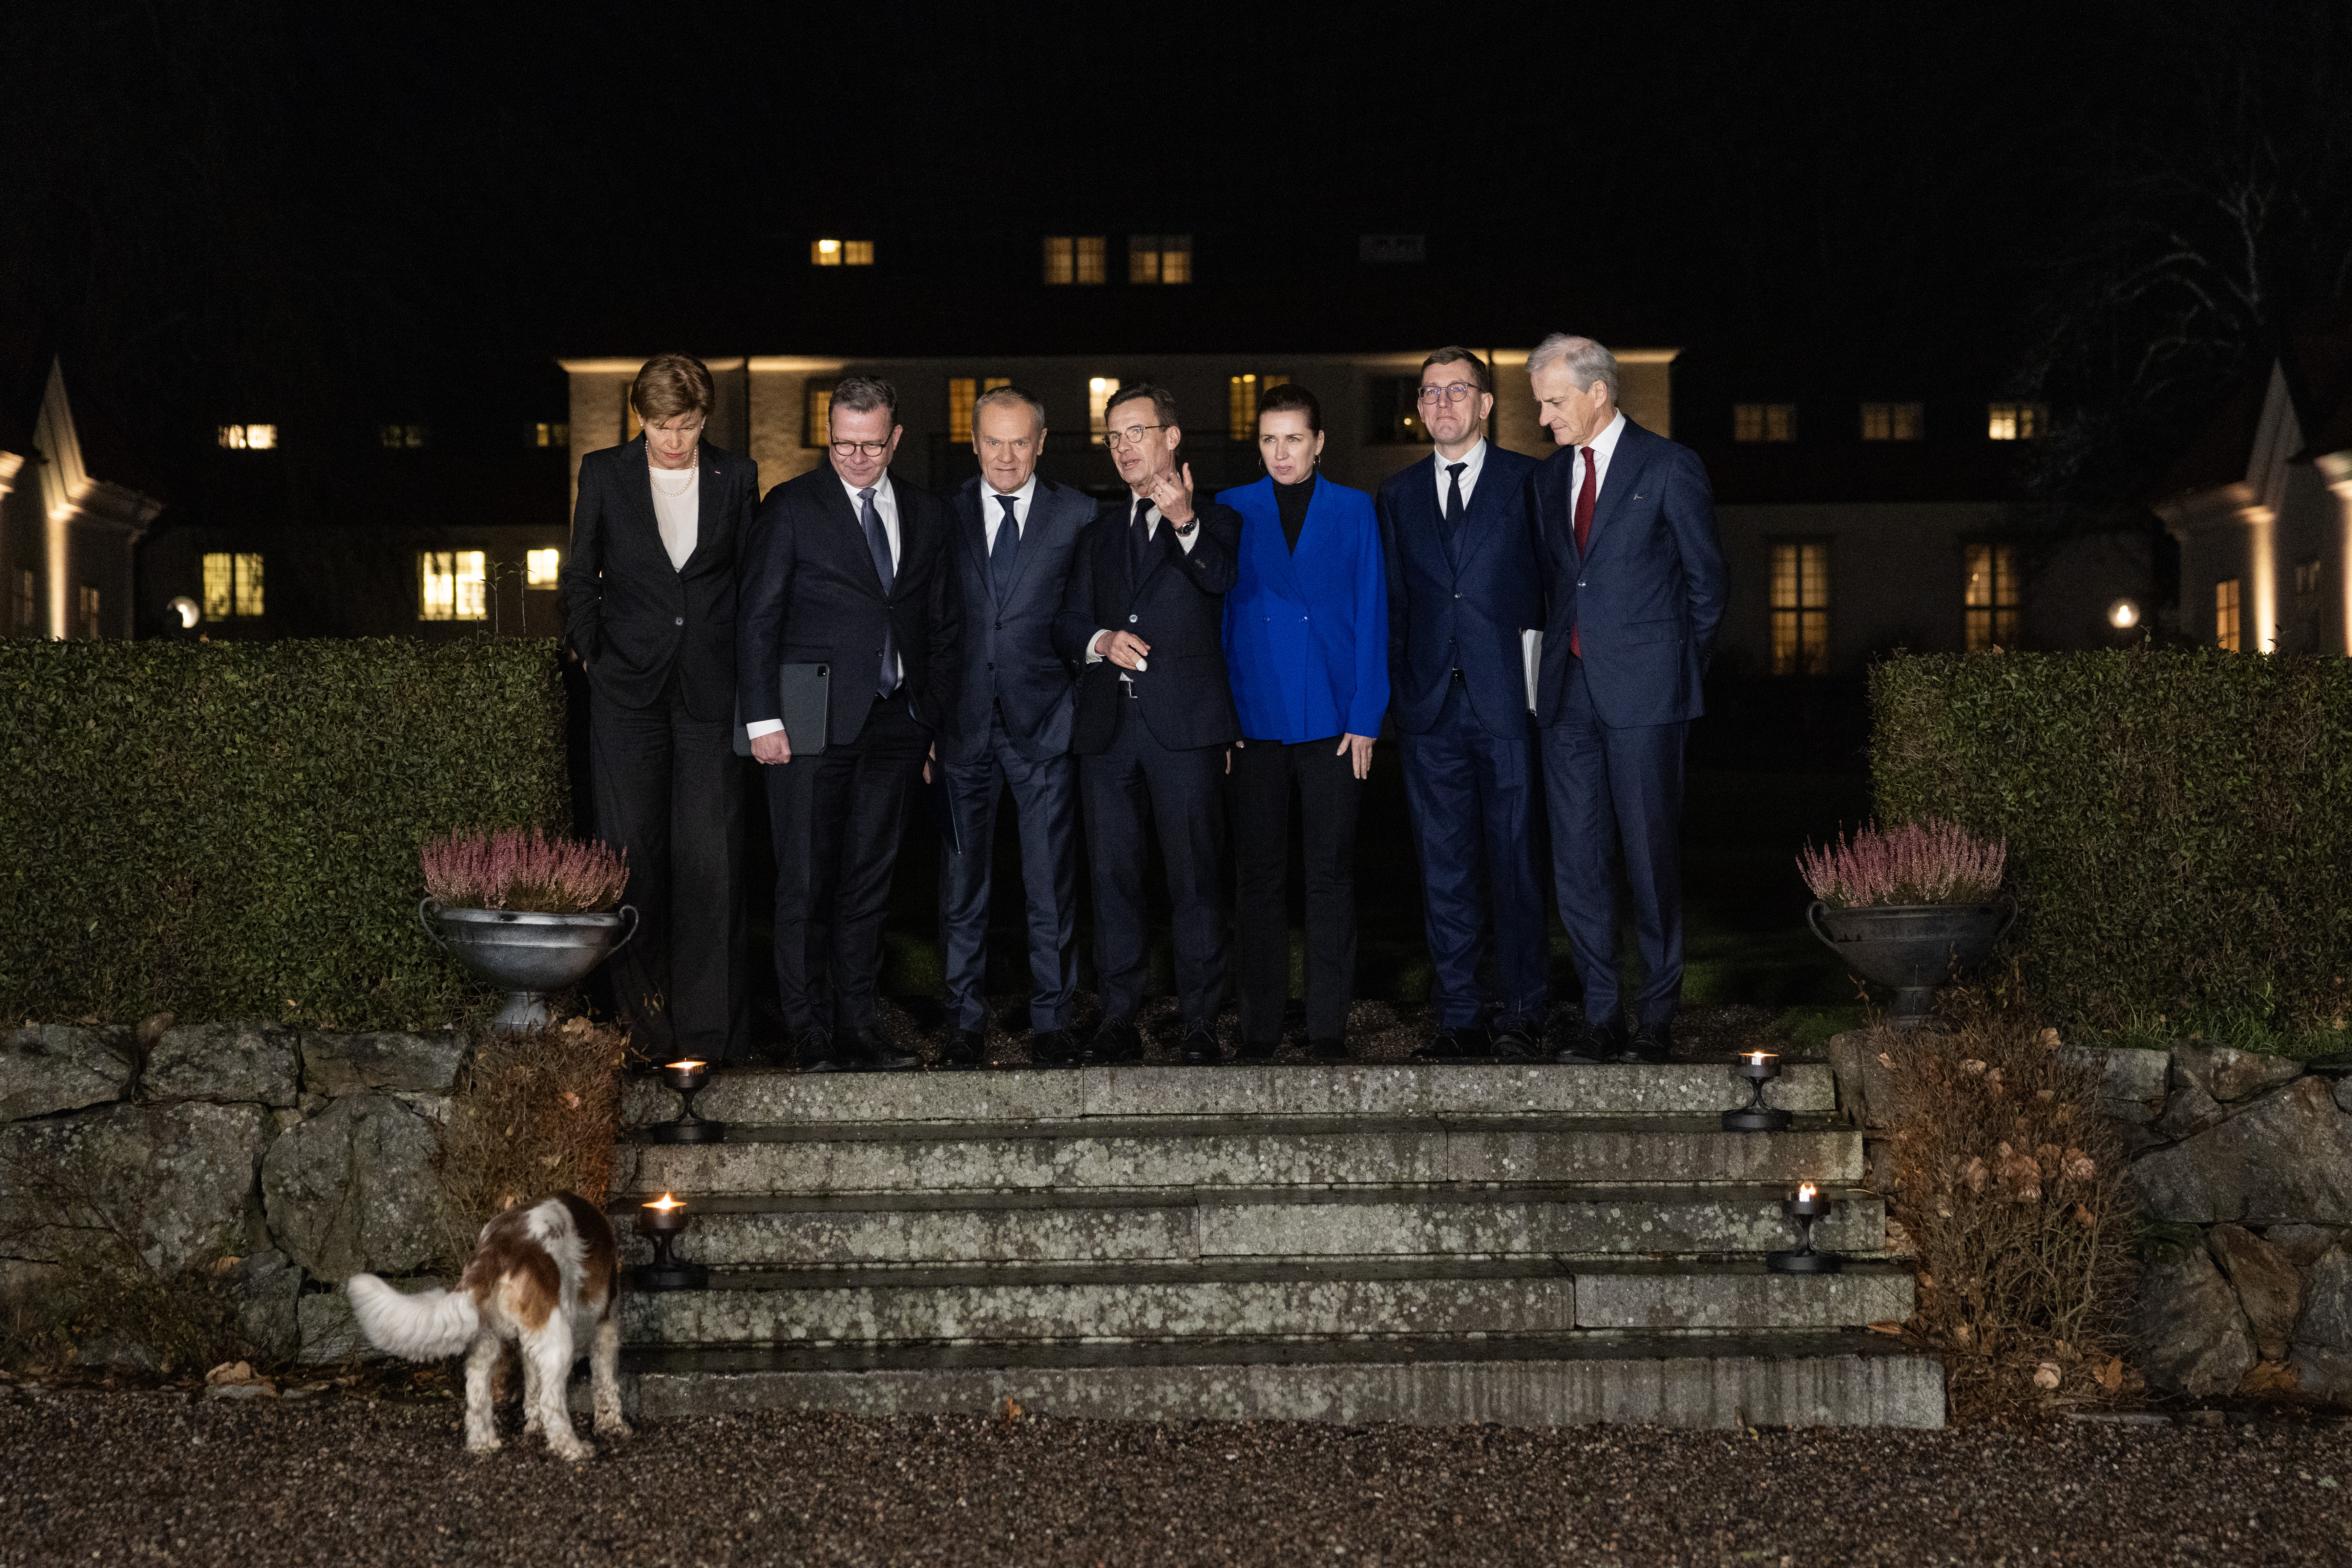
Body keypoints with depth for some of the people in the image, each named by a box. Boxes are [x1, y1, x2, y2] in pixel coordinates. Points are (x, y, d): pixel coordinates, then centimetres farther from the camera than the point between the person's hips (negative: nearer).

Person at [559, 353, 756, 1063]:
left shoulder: (736, 477, 5)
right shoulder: (604, 474, 4)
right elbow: (580, 577, 12)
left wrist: (747, 675, 4)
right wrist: (594, 657, 4)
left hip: (711, 692, 0)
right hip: (628, 692, 0)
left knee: (712, 859, -4)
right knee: (633, 855, 0)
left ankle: (711, 1024, 2)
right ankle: (647, 1023, 8)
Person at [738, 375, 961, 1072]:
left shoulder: (925, 514, 12)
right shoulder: (792, 507, -1)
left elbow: (943, 622, 16)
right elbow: (758, 619, -3)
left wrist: (936, 719, 9)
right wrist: (763, 718, -10)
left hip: (895, 723, 4)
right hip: (813, 723, -4)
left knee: (869, 879, 8)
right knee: (806, 882, -2)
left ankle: (857, 1025, 14)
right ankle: (812, 1033, 4)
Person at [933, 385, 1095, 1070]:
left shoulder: (1077, 515, 3)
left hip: (1045, 726, -1)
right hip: (965, 724, 1)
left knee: (1052, 888, 3)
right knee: (960, 885, 5)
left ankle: (1050, 1021, 12)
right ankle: (965, 1023, 14)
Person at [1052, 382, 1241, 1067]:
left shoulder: (1213, 520, 6)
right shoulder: (1100, 529, 20)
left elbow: (1221, 579, -17)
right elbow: (1067, 623, 17)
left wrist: (1186, 523, -35)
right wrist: (1100, 641, -6)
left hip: (1184, 725, -4)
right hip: (1108, 725, 5)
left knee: (1195, 876, -4)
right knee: (1112, 875, 5)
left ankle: (1201, 1025, 0)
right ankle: (1119, 1021, 11)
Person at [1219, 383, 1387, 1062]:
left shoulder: (1353, 510, 6)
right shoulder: (1232, 511, 7)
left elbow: (1371, 615, 4)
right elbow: (1217, 617, 8)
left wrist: (1366, 717, -3)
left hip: (1333, 720, 0)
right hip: (1255, 720, 1)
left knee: (1331, 872, 1)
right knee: (1258, 873, 4)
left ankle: (1328, 1026, 7)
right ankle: (1259, 1026, 11)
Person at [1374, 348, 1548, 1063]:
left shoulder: (1528, 482, 3)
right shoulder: (1398, 494, 13)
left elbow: (1551, 583, 2)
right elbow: (1393, 602, 14)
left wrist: (1539, 674, -5)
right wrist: (1397, 692, 6)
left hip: (1506, 698, -3)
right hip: (1431, 707, 3)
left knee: (1514, 857, -1)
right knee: (1444, 865, 5)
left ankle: (1522, 1014, 8)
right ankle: (1459, 1016, 11)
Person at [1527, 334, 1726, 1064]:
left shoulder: (1669, 468, -2)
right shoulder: (1547, 478, 14)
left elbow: (1706, 578, 3)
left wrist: (1681, 668, 4)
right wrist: (1560, 659, 11)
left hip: (1643, 690, -5)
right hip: (1569, 690, 5)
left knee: (1651, 854, -1)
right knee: (1577, 860, 3)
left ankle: (1656, 1016, 8)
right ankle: (1599, 1017, 10)